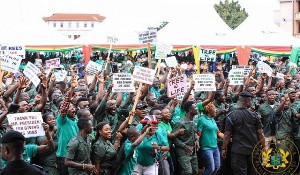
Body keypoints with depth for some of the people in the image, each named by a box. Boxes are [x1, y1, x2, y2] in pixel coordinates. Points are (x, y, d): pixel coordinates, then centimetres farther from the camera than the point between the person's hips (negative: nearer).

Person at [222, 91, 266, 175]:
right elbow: (260, 133, 0)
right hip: (253, 149, 3)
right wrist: (263, 147, 9)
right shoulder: (254, 115, -1)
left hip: (238, 150, -3)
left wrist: (224, 148, 2)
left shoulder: (231, 116, -7)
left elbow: (227, 134, -7)